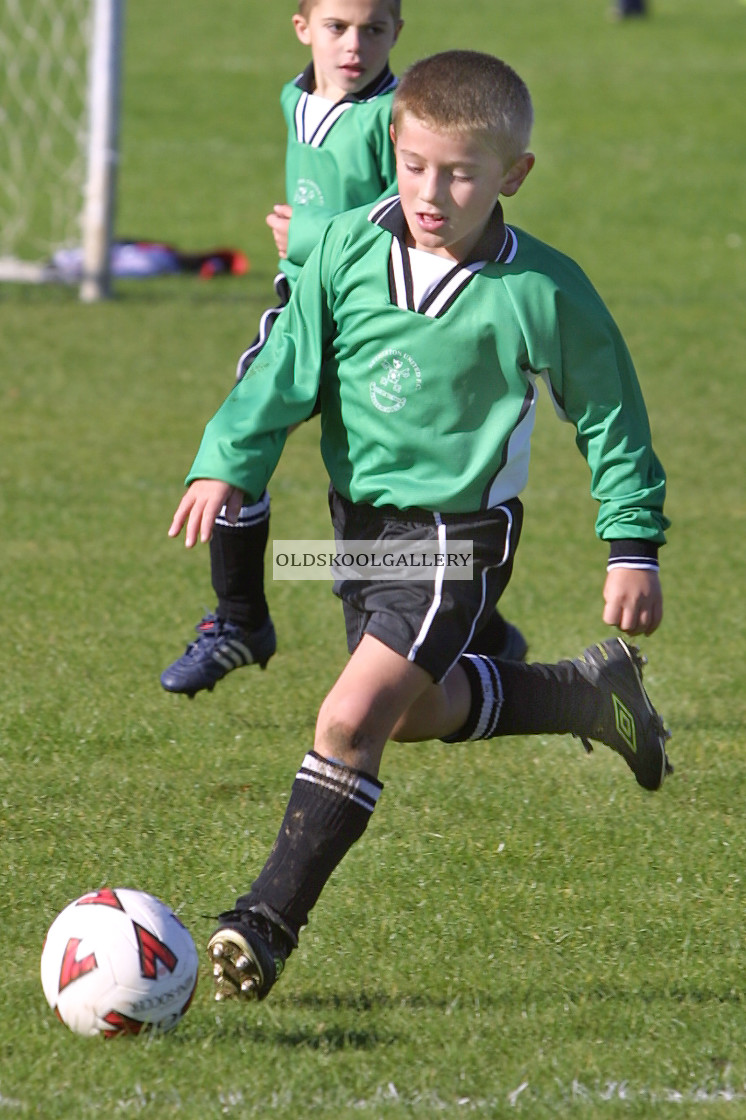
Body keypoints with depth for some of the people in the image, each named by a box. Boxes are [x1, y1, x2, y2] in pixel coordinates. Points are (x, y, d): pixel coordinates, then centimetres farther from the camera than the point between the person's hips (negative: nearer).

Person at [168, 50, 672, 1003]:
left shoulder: (543, 295, -15)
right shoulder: (346, 253, -8)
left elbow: (609, 415, -3)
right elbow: (286, 371, 0)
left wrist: (633, 547, 0)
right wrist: (225, 465, -13)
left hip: (460, 532, -6)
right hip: (363, 519, 6)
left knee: (352, 719, -17)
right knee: (416, 711, 22)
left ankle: (271, 918, -9)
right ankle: (587, 692, 45)